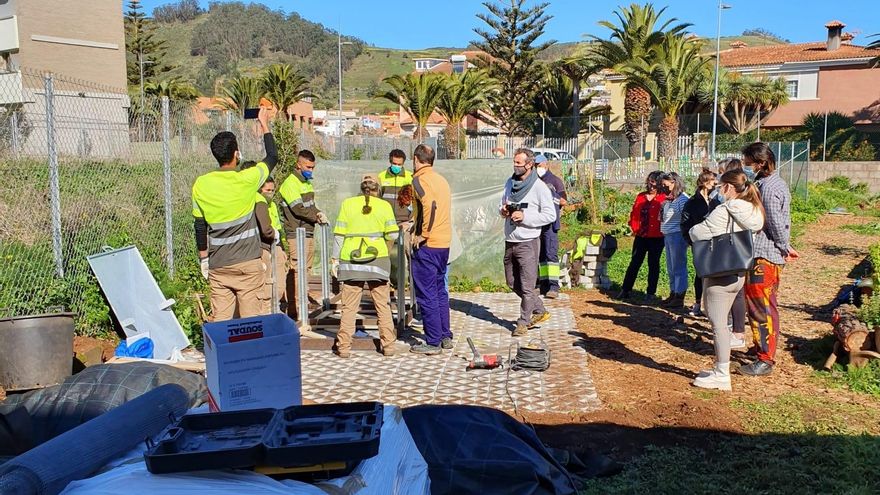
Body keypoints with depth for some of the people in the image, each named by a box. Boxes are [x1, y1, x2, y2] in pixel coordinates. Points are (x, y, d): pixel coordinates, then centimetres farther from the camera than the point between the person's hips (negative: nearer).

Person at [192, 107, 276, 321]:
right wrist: (265, 125, 18)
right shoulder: (247, 179, -10)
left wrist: (203, 258, 18)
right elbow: (272, 157, 7)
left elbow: (199, 226, 7)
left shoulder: (201, 185, -1)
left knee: (220, 318, 5)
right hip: (247, 262, -3)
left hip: (218, 264, 3)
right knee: (251, 318, 3)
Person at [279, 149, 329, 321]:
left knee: (306, 267, 16)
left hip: (309, 231, 9)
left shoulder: (307, 183, 19)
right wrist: (317, 218, -10)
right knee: (296, 270, -11)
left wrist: (318, 213, 1)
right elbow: (298, 209, -18)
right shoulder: (290, 183, -10)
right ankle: (293, 309, -11)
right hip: (297, 233, -9)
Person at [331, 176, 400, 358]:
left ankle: (344, 347, 6)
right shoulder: (384, 205, 2)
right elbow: (392, 235, -2)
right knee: (383, 305, 9)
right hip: (378, 260, 0)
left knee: (349, 306, 6)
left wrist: (335, 257, 7)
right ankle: (388, 345, 12)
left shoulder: (347, 204, 4)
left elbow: (339, 234, 0)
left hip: (351, 261, 0)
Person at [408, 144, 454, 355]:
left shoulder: (419, 180, -11)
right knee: (439, 290, 18)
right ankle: (446, 337, 24)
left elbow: (430, 205, -27)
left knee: (426, 294, -1)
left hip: (426, 245, -8)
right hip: (444, 243, 8)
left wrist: (422, 235, -19)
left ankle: (433, 342, 5)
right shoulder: (441, 180, 14)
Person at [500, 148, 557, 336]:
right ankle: (540, 311, 31)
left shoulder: (539, 187, -11)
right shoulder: (510, 183, 10)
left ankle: (523, 322, 12)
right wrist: (503, 210, -2)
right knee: (513, 283, 16)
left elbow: (550, 215, -13)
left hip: (528, 243, -8)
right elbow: (502, 204, 22)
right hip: (510, 241, 8)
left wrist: (525, 216, -20)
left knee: (527, 286, -1)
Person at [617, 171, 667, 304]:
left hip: (656, 238, -4)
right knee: (634, 263, 9)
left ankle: (651, 293, 13)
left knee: (653, 264, 5)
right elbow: (634, 213, 13)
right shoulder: (640, 196, 10)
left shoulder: (663, 199, -6)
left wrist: (663, 231, -15)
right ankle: (626, 290, 17)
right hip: (640, 236, 4)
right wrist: (634, 228, 5)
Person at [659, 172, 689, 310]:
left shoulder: (683, 199, -13)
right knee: (671, 268, 15)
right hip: (667, 236, 9)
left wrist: (684, 236, -18)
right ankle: (673, 295, 25)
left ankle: (679, 299, 2)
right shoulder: (669, 200, 15)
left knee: (678, 268, -3)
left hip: (677, 236, -9)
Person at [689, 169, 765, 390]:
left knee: (718, 324, 0)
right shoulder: (752, 210, 6)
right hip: (738, 273, 9)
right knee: (721, 323, 18)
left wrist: (694, 229, 2)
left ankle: (722, 375, 7)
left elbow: (698, 233, -18)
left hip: (719, 275, -9)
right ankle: (720, 368, 27)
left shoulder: (724, 211, -20)